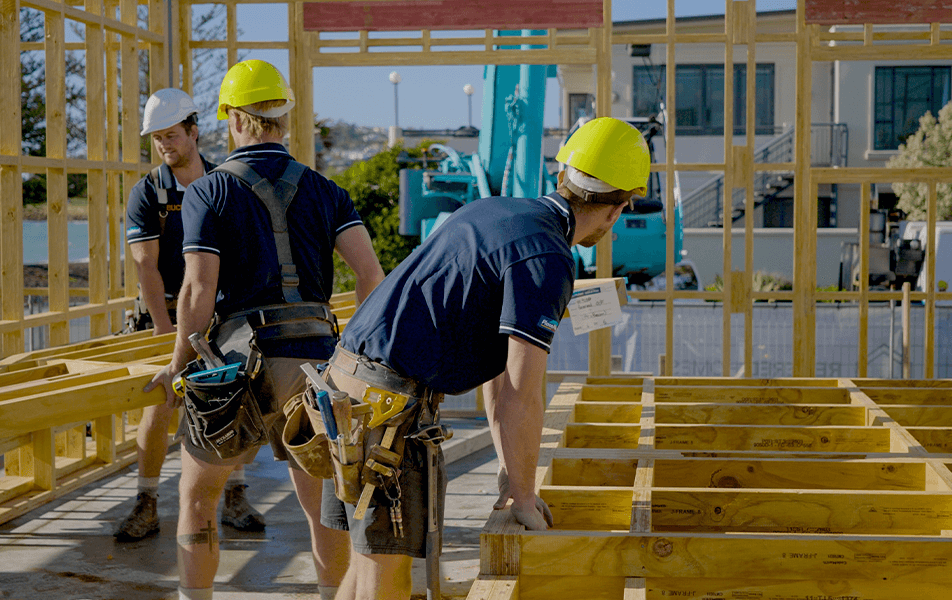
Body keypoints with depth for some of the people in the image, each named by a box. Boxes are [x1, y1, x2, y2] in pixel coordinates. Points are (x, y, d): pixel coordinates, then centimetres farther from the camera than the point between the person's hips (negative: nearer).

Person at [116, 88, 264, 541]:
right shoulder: (146, 193, -6)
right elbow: (146, 266, -11)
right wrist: (166, 331, -17)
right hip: (166, 312, -2)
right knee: (157, 408, -6)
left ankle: (235, 500, 13)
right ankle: (146, 507, 5)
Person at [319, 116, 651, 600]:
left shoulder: (493, 212, 16)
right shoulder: (548, 260, -14)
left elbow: (497, 361, 20)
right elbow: (521, 396, -17)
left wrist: (509, 466, 22)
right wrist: (524, 496, -4)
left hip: (346, 378, 10)